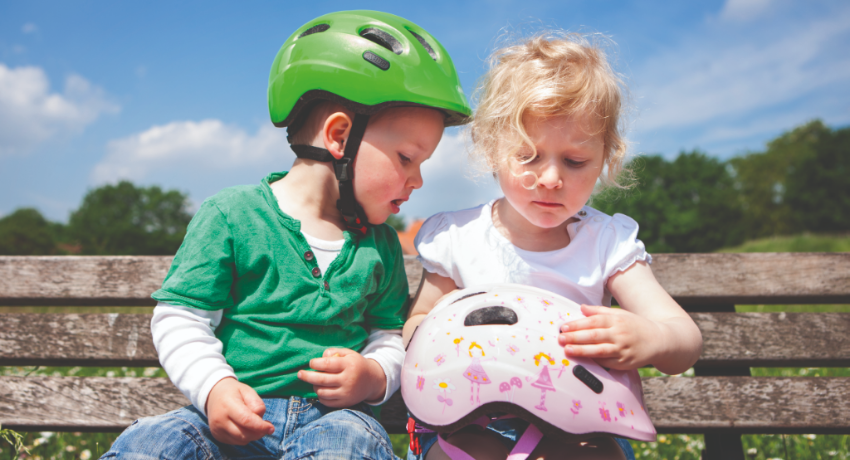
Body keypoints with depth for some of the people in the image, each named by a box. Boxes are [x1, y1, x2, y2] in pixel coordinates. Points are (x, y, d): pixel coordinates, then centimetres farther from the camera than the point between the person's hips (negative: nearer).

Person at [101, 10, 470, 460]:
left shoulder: (380, 245, 12)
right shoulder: (231, 216, -2)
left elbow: (391, 335, 17)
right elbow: (179, 317, -1)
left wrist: (373, 375, -5)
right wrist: (213, 386, -16)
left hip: (332, 415, 2)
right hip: (233, 417, -2)